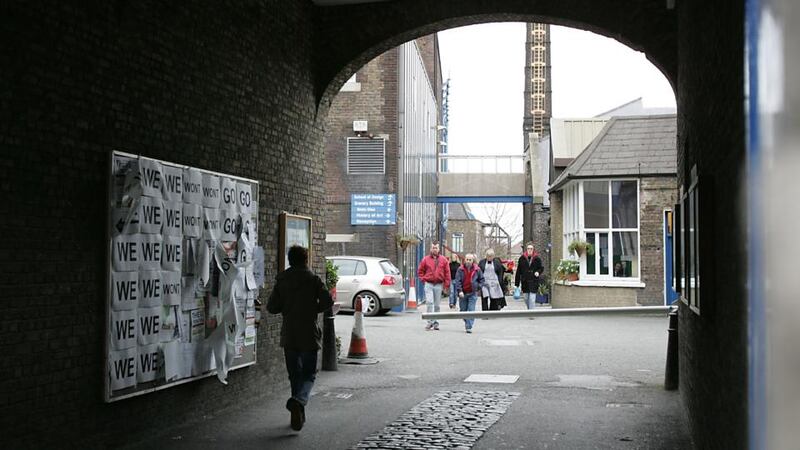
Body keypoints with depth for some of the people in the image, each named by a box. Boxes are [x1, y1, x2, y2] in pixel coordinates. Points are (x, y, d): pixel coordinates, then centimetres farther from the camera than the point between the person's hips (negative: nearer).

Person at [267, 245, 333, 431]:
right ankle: (298, 401, -25)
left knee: (294, 374, 14)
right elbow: (328, 301, -13)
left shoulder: (281, 281, 2)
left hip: (288, 335, 3)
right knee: (308, 374, 3)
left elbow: (271, 307, 1)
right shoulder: (313, 280, -5)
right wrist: (313, 309, 5)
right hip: (309, 334, -3)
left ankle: (298, 413, 15)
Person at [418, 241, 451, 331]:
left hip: (439, 285, 1)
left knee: (436, 305, 8)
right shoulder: (425, 259, 4)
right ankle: (430, 322, -11)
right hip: (429, 284, -1)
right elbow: (420, 271, 11)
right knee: (430, 302, -13)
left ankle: (436, 323, 17)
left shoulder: (443, 260, 5)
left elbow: (447, 273, 6)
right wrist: (424, 280, -1)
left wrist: (446, 285, 1)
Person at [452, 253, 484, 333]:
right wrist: (459, 291, -17)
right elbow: (457, 281, -7)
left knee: (471, 311, -9)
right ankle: (467, 322, 35)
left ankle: (469, 327, -9)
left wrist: (479, 288, 1)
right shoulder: (460, 269, -2)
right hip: (463, 293, 1)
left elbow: (481, 279, 13)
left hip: (472, 293, -1)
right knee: (463, 310, 11)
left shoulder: (477, 269, 0)